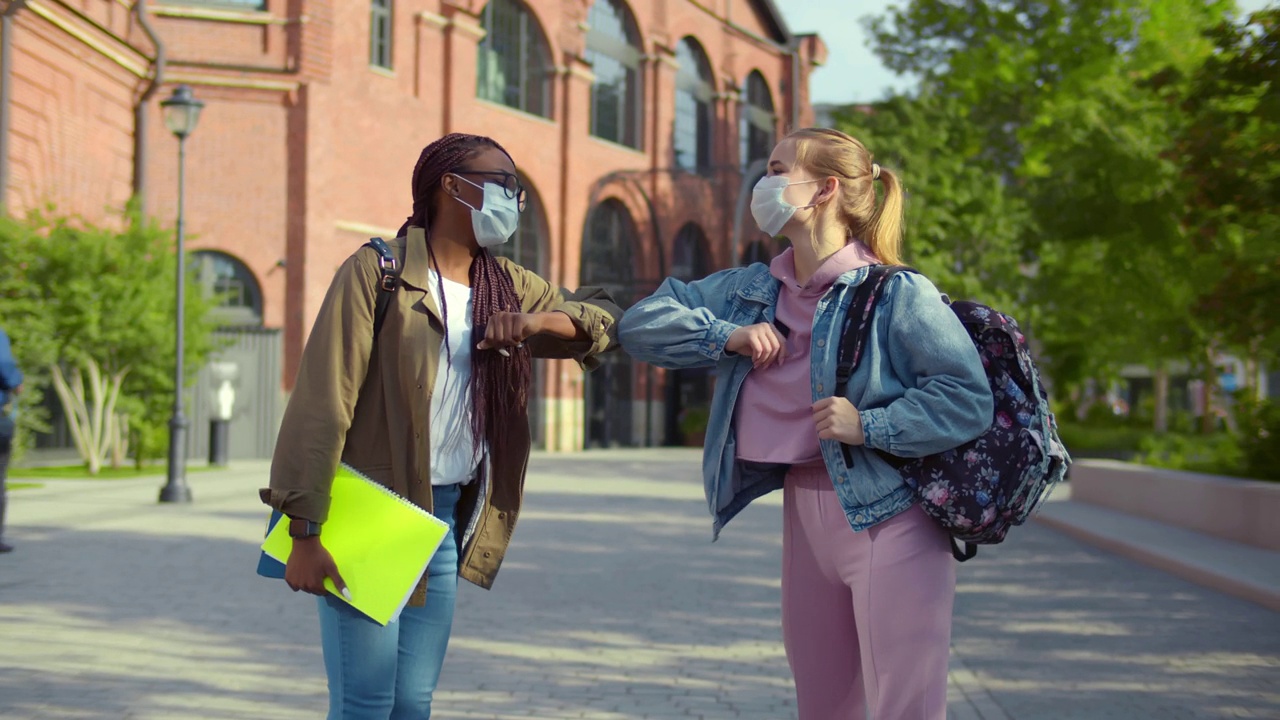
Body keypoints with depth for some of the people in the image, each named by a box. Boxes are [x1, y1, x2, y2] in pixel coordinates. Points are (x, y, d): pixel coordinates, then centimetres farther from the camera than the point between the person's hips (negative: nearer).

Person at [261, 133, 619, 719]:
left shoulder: (506, 287, 12)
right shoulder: (376, 272, -8)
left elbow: (604, 319, 7)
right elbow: (322, 405, -13)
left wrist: (537, 322, -15)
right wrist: (304, 534, -17)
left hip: (446, 519, 6)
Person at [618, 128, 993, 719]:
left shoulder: (897, 293, -11)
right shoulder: (752, 290, 8)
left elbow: (969, 400, -14)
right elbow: (639, 324, 6)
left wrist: (868, 425, -23)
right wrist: (726, 336, -9)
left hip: (888, 518, -6)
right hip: (803, 514, 7)